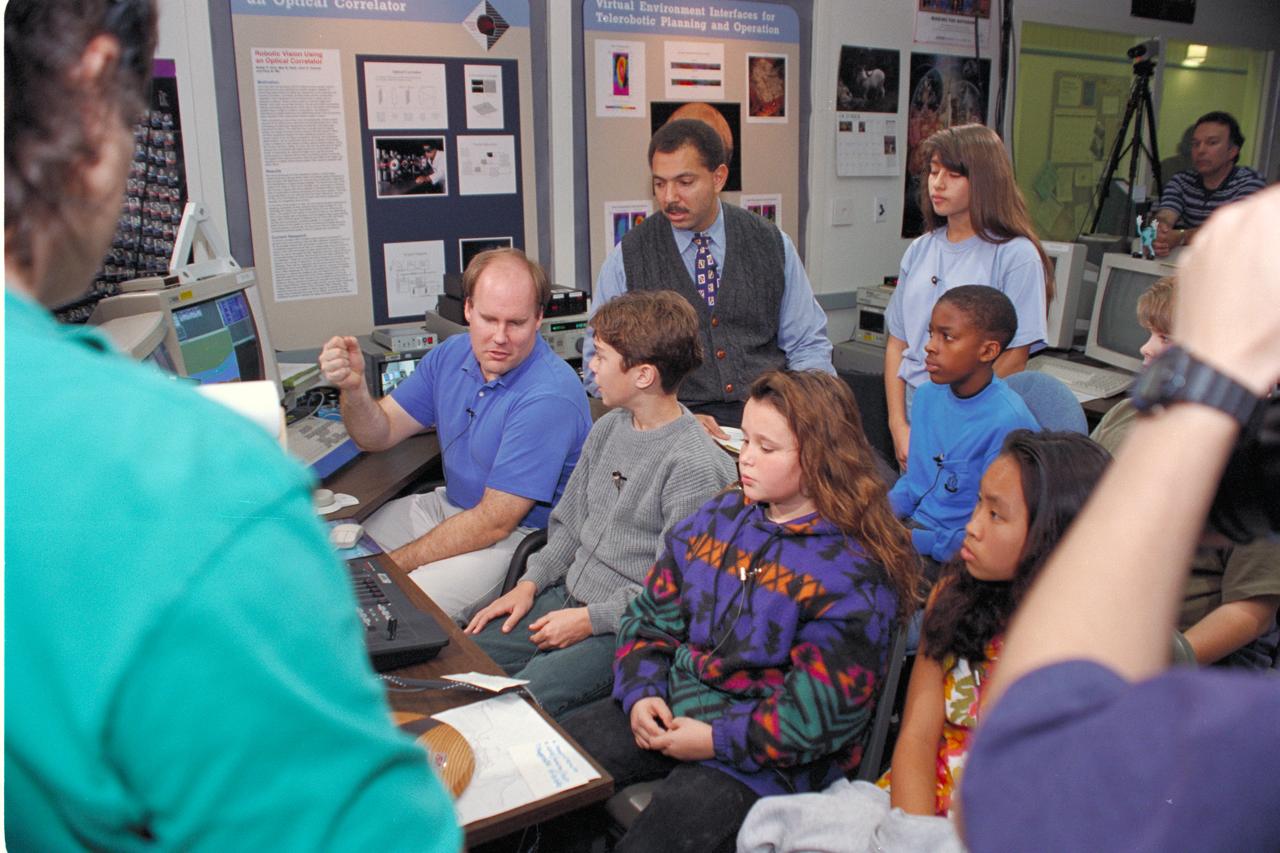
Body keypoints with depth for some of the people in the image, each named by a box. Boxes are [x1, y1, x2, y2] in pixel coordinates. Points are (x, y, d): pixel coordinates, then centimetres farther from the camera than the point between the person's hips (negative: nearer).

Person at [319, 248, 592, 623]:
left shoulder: (548, 396, -27)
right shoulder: (451, 355, -1)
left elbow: (494, 523, -25)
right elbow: (378, 435, 4)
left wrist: (391, 564, -20)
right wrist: (353, 387, -18)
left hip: (521, 533, -8)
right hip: (449, 504, 8)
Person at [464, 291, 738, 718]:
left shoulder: (697, 465, -19)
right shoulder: (608, 429, 8)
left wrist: (592, 619, -16)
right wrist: (531, 583, 4)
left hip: (626, 630, -8)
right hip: (567, 597, 8)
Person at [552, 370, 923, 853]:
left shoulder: (854, 570, -14)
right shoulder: (717, 519, 5)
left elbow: (824, 707, -17)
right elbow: (651, 614, 10)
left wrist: (717, 740, -18)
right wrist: (641, 693, -5)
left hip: (765, 753, -6)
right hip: (671, 705, 6)